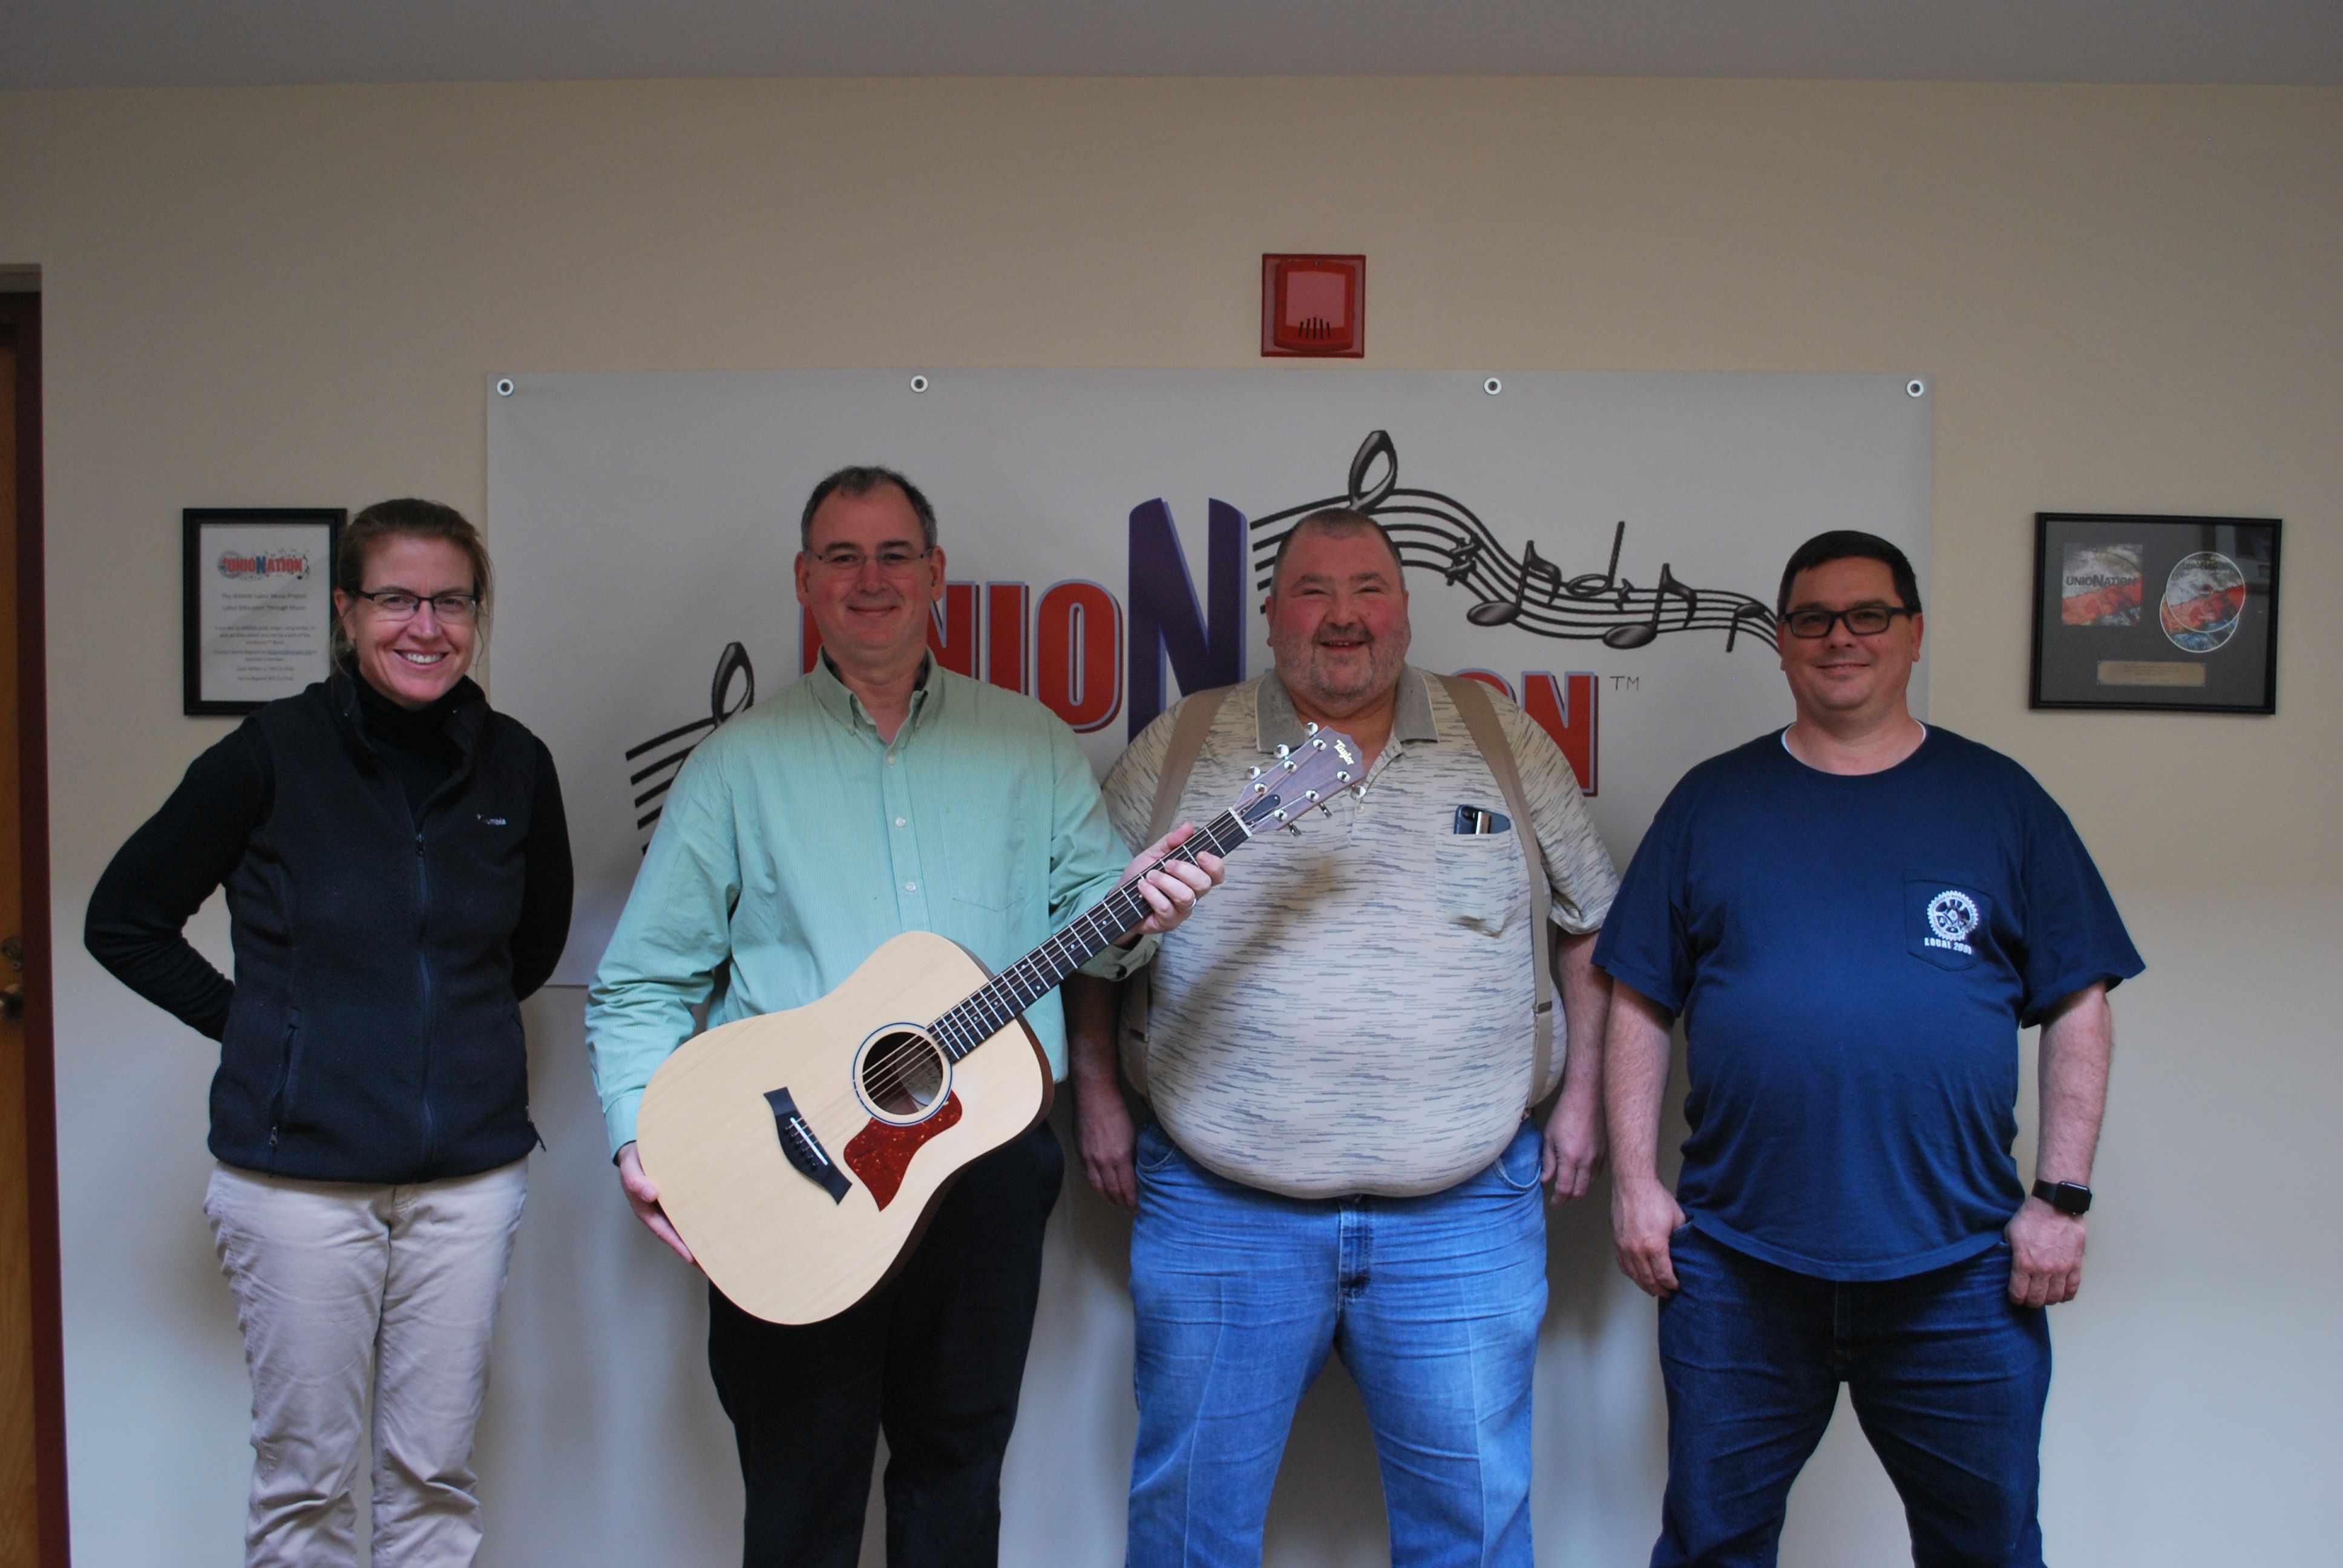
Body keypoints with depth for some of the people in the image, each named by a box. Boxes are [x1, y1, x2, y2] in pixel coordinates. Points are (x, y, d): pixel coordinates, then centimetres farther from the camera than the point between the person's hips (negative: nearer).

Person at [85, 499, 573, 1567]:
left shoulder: (514, 766, 2)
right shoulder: (273, 755, -6)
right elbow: (122, 920, 3)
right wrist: (249, 1023, -1)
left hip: (470, 1168, 3)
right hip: (300, 1168, -2)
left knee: (434, 1474, 11)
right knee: (305, 1471, 8)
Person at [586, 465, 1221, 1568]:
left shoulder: (1029, 742, 8)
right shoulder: (741, 762, 3)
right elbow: (641, 980, 3)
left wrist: (1131, 916, -18)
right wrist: (639, 1137, -10)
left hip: (986, 1162, 2)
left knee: (958, 1469, 15)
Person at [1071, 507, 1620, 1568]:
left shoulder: (1504, 743, 5)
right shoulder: (1182, 747, 3)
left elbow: (1592, 921, 12)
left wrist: (1580, 1096, 7)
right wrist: (1097, 1093, 4)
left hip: (1461, 1211, 1)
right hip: (1219, 1207, 0)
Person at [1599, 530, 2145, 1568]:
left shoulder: (2000, 800, 7)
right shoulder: (1712, 802, 7)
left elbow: (2078, 1008, 6)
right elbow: (1639, 1004, 6)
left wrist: (2062, 1198, -1)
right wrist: (1634, 1181, -1)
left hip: (1958, 1270, 0)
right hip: (1737, 1263, 0)